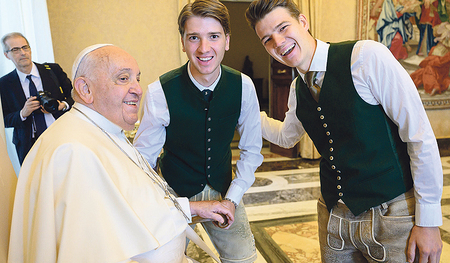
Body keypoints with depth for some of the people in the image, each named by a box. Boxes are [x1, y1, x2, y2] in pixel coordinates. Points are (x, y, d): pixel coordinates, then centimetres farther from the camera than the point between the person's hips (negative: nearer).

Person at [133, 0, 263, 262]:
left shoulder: (243, 86, -14)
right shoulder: (160, 92, -22)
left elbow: (251, 149, -3)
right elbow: (144, 158, -12)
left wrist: (232, 198, -7)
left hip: (224, 190, 2)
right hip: (175, 192, -2)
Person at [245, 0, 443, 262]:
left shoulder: (367, 56, -16)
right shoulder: (297, 90, 4)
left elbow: (420, 136, -15)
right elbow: (286, 136, 24)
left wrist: (428, 221, -13)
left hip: (392, 216, -5)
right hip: (333, 216, 6)